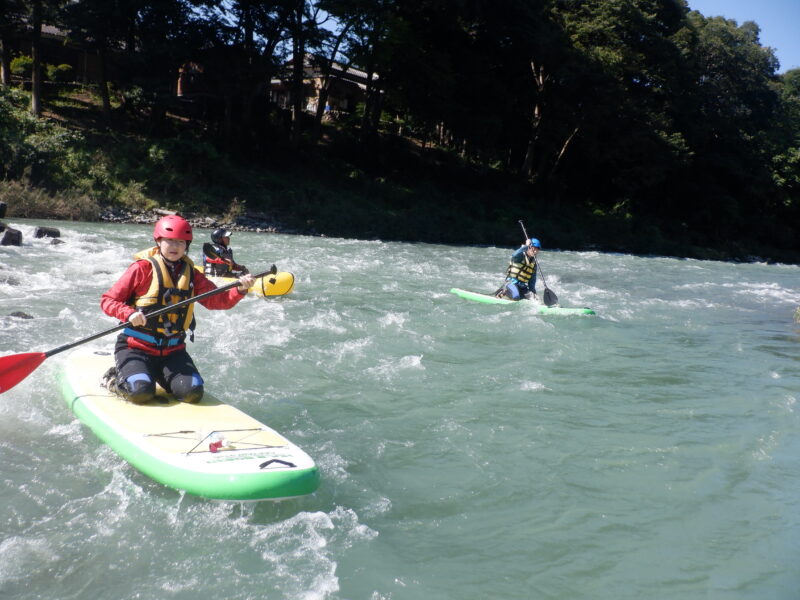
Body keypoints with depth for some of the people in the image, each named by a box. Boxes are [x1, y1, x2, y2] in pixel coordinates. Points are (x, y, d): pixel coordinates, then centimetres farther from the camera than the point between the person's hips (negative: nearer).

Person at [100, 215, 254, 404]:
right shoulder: (143, 268, -5)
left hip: (173, 350, 4)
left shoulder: (191, 274, 9)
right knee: (141, 392, -26)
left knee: (193, 393, -13)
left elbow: (218, 300, -2)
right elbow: (107, 300, -4)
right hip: (135, 347, -4)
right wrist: (129, 313, -24)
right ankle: (115, 378, 11)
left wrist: (240, 290, -21)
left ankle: (157, 375, 19)